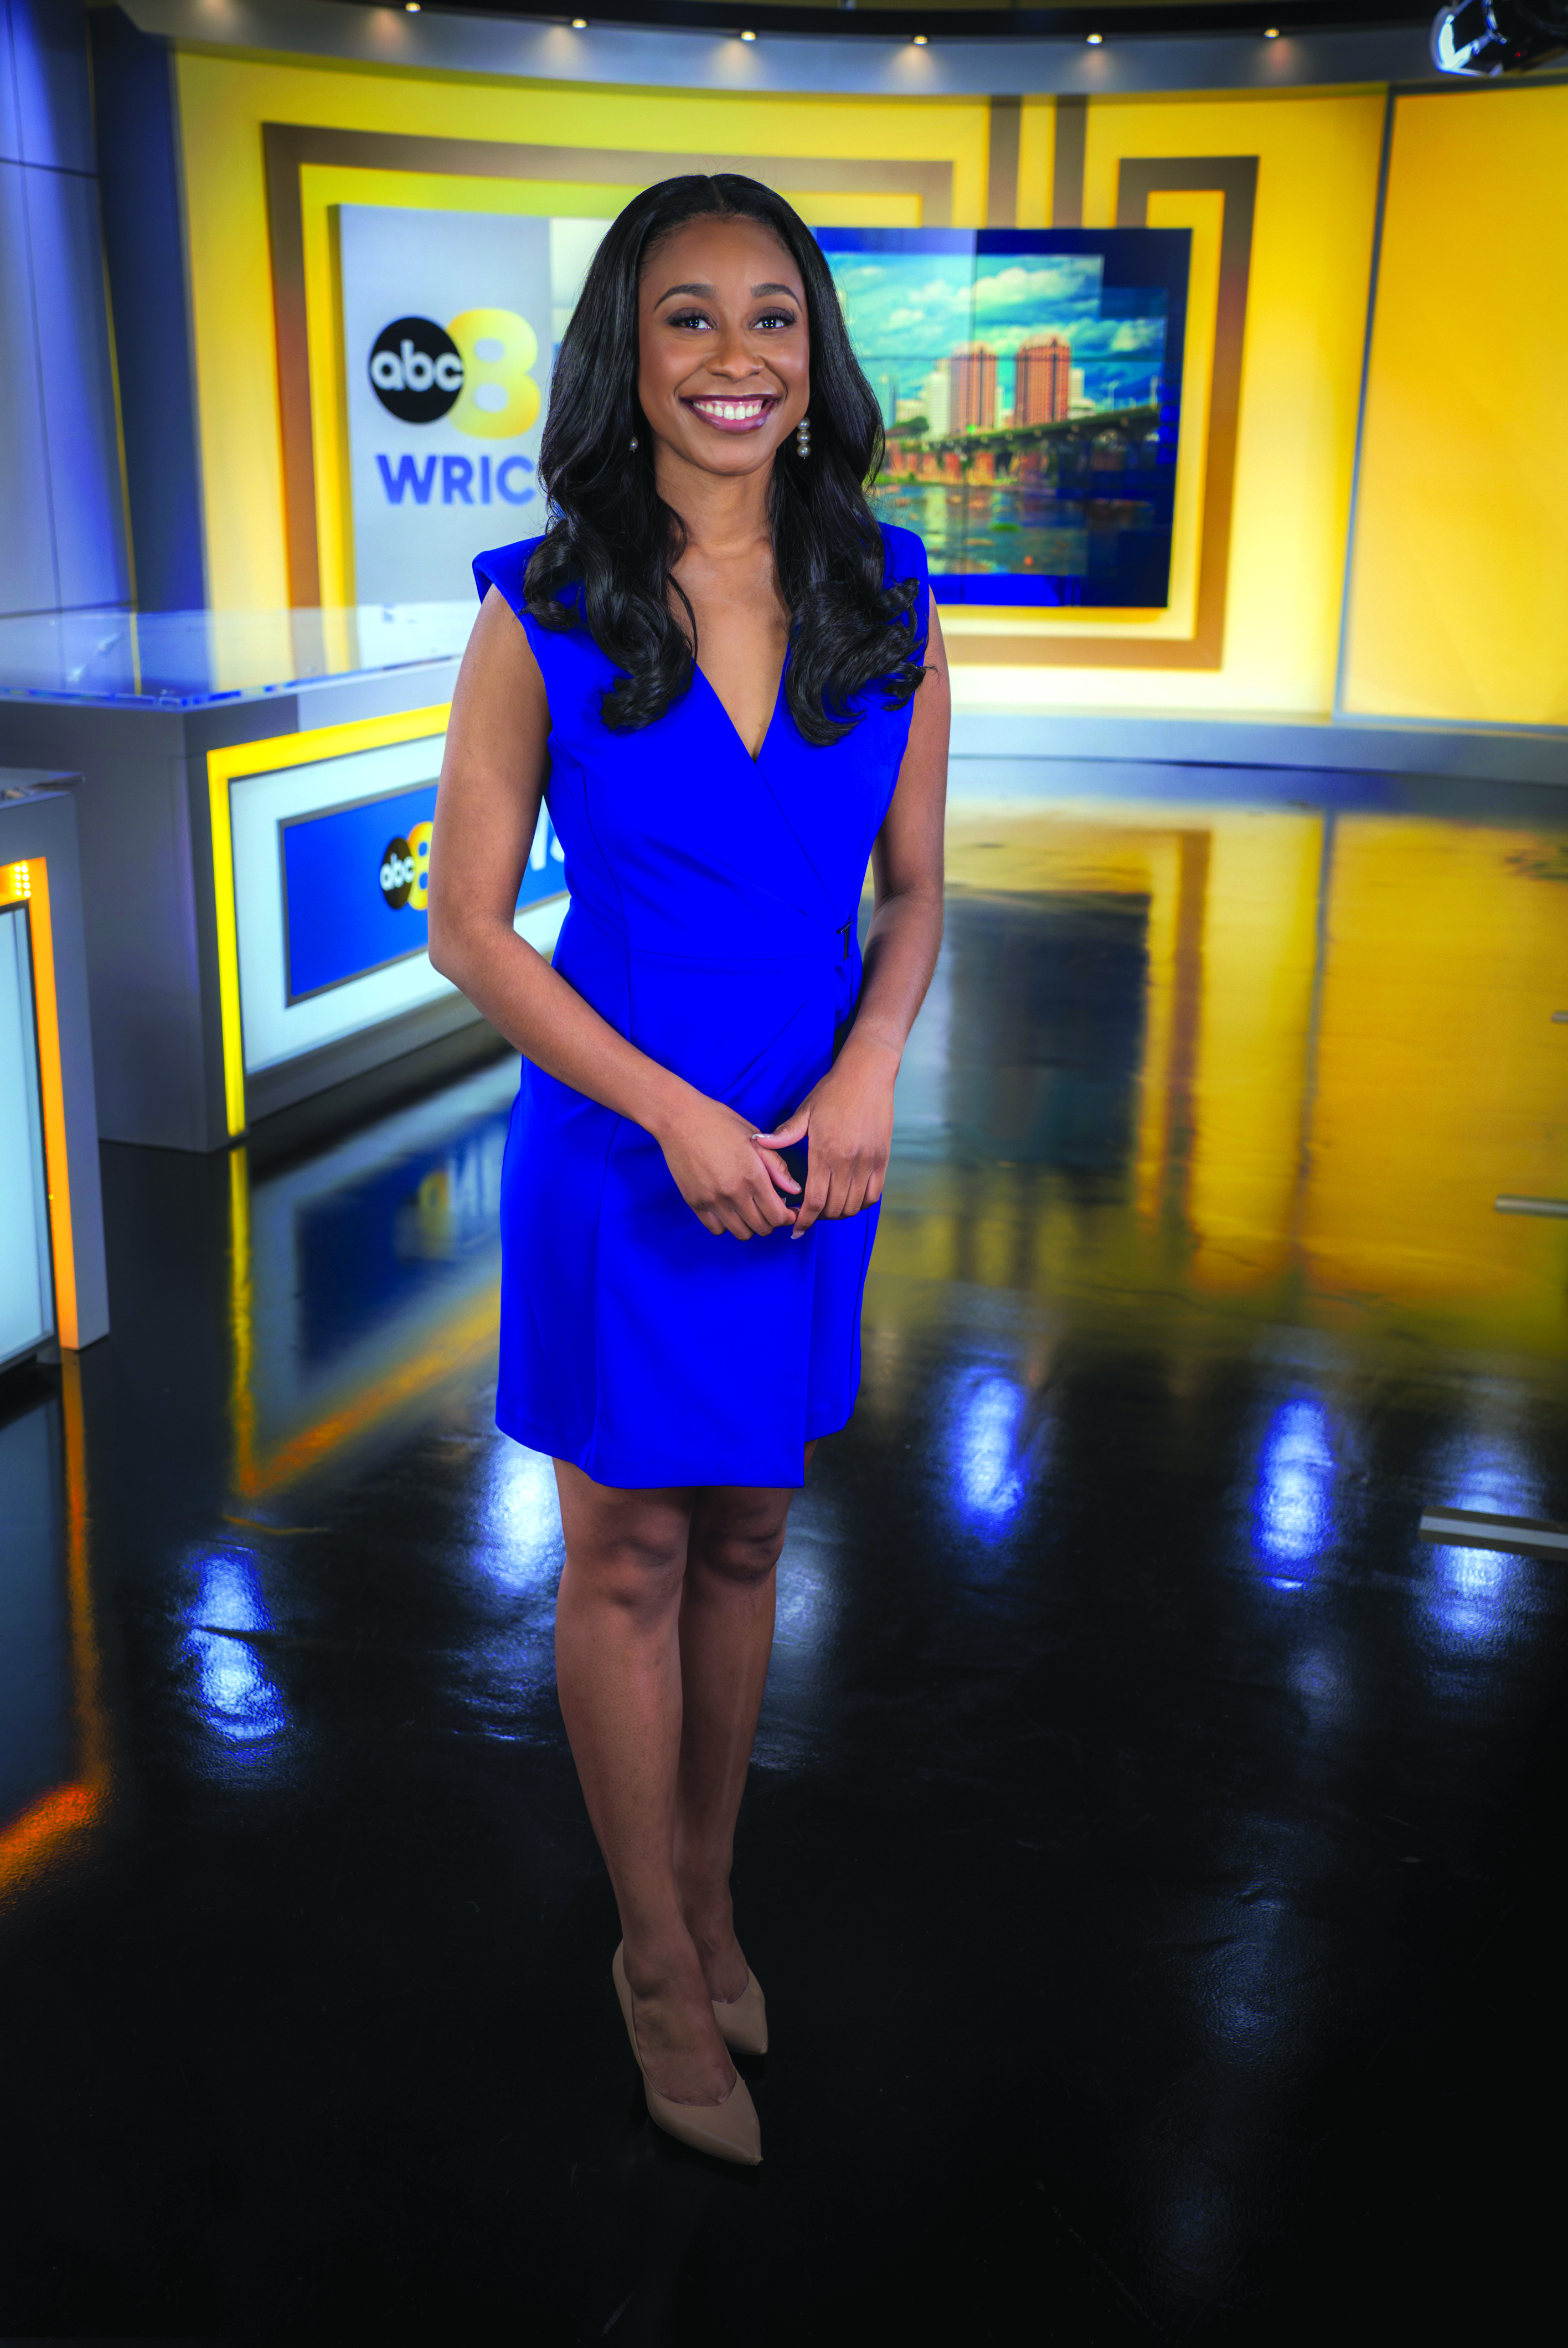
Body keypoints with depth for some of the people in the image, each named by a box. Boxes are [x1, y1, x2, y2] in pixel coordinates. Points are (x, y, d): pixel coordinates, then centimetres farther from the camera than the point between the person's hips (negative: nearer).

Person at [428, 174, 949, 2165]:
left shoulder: (886, 596, -1)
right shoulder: (539, 613, -10)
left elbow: (914, 888, 6)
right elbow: (468, 926, -8)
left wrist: (868, 1070, -13)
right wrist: (678, 1115, -16)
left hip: (819, 1139, 3)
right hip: (618, 1138, -3)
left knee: (745, 1541, 16)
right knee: (626, 1563, 9)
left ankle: (708, 1898, 39)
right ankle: (660, 1962, 30)